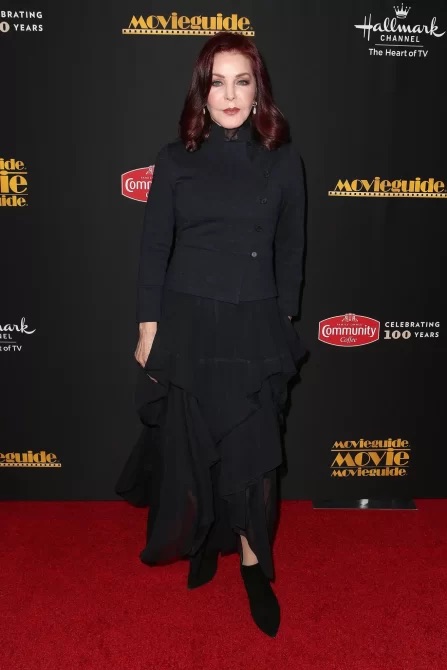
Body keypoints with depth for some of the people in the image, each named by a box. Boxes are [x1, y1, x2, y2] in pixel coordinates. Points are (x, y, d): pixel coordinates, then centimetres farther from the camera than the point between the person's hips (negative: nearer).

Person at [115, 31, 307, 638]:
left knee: (253, 450, 5)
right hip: (186, 322, 0)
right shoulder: (177, 158, 0)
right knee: (189, 446, 12)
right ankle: (199, 540, 38)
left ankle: (253, 563, 26)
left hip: (254, 326, 0)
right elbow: (154, 246, 1)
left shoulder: (283, 160, 1)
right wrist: (148, 326, -2)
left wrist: (284, 324, 6)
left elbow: (290, 251, 6)